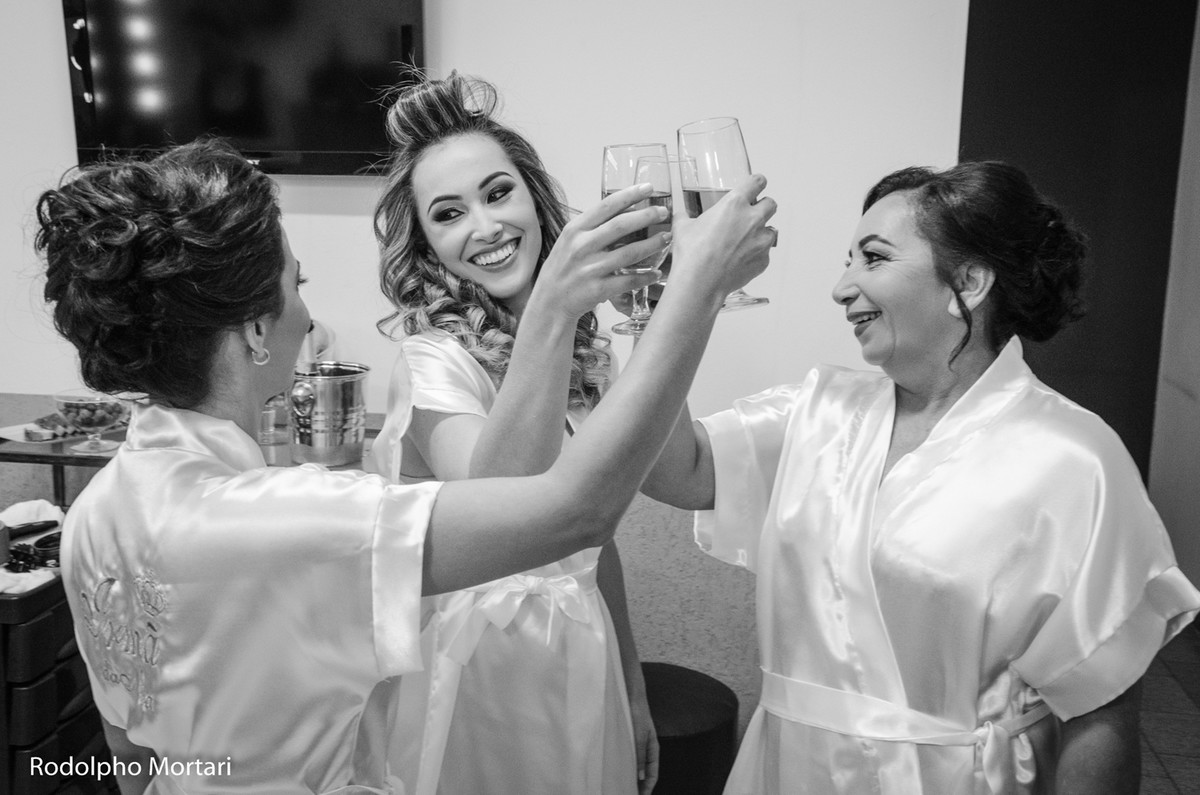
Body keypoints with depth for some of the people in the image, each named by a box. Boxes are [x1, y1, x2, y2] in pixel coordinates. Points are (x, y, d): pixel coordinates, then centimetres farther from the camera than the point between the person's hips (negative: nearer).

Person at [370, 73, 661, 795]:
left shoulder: (586, 351, 1)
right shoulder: (433, 361, -18)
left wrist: (633, 693, 13)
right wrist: (547, 313, -48)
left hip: (588, 660, 6)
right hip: (486, 663, -5)